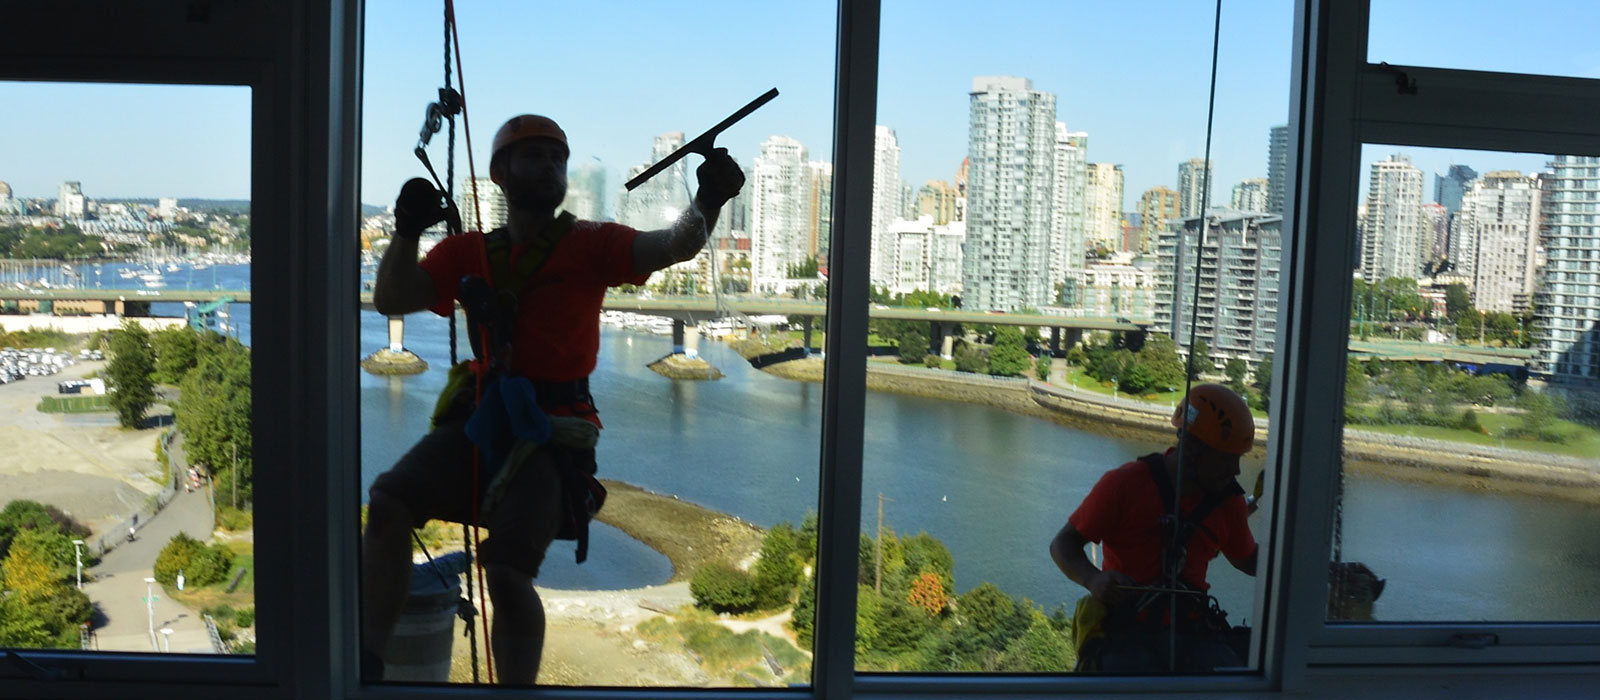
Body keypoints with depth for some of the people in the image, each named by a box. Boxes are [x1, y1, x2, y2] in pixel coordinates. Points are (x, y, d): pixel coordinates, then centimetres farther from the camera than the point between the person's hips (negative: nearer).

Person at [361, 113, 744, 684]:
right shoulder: (467, 253, 14)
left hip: (552, 433, -3)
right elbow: (391, 300, 7)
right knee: (387, 504, -20)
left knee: (507, 573, -19)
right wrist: (406, 233, -10)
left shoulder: (590, 246, 6)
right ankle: (366, 665, -13)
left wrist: (706, 203, -31)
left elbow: (675, 244, -9)